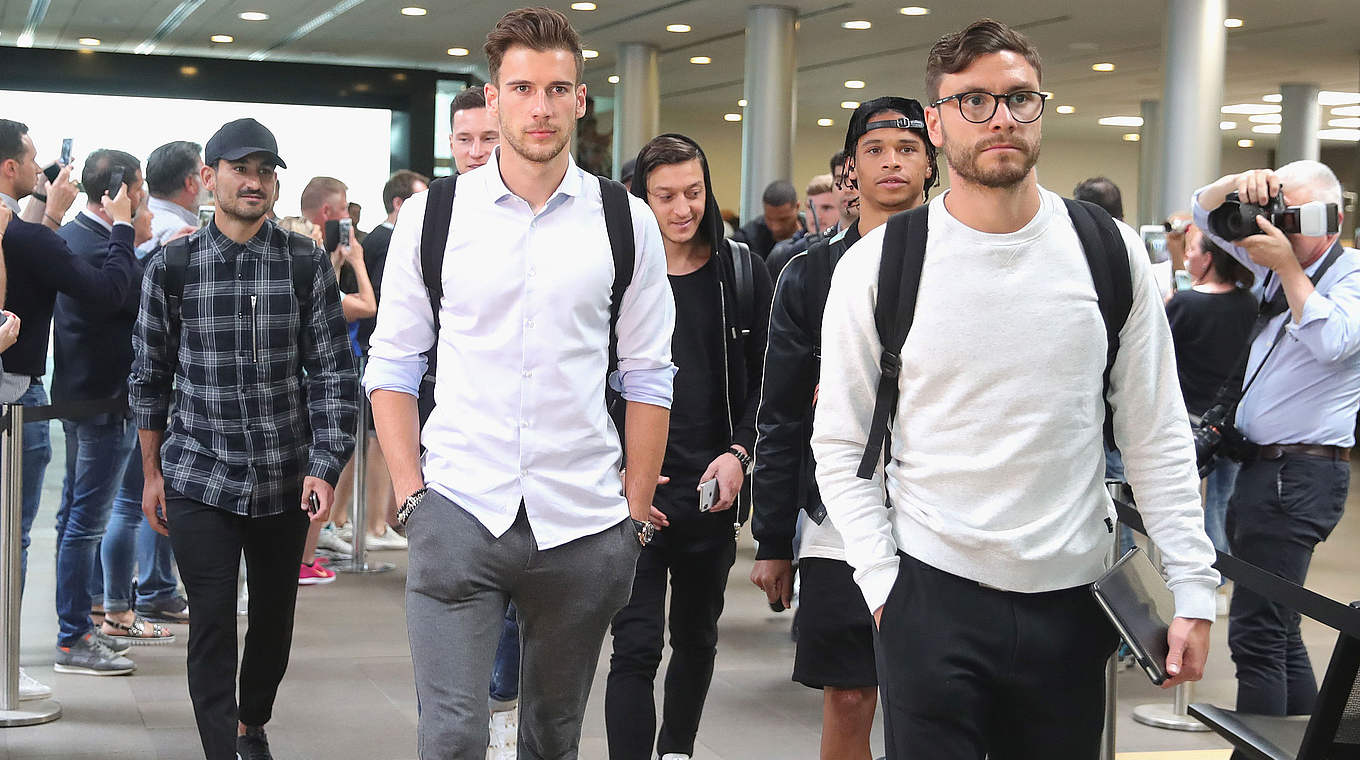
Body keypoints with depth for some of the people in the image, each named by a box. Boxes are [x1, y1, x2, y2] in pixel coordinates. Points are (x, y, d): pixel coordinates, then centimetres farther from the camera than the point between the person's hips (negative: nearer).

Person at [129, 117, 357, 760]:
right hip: (199, 478, -1)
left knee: (274, 619, 15)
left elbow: (332, 373, -3)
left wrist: (325, 467, -10)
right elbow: (149, 377, 7)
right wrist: (152, 473, 8)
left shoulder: (306, 263, -2)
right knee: (212, 625, -4)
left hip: (285, 481, 1)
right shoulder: (170, 266, -2)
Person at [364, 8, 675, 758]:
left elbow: (647, 378, 5)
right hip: (459, 513, -1)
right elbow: (391, 365, 5)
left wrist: (636, 517, 2)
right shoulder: (431, 216, 1)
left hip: (583, 525, 1)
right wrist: (411, 494, -2)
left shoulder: (626, 222, 2)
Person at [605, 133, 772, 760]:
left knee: (697, 637, 18)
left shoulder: (741, 272, 3)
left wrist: (739, 453, -10)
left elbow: (765, 380, 5)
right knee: (636, 648, -8)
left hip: (713, 491, 3)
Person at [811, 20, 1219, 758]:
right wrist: (882, 585, -7)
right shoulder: (875, 266, -4)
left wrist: (1192, 587, -1)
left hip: (1073, 600, 2)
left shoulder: (1111, 253, 1)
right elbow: (841, 447, 1)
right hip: (931, 594, -2)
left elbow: (1156, 438, 4)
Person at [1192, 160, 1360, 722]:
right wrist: (1243, 184, -5)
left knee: (1256, 632, -13)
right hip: (1261, 465, 9)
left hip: (1300, 474, -9)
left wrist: (1287, 268, -21)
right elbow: (1205, 211, 16)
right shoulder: (1278, 257, 14)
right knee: (1277, 630, 14)